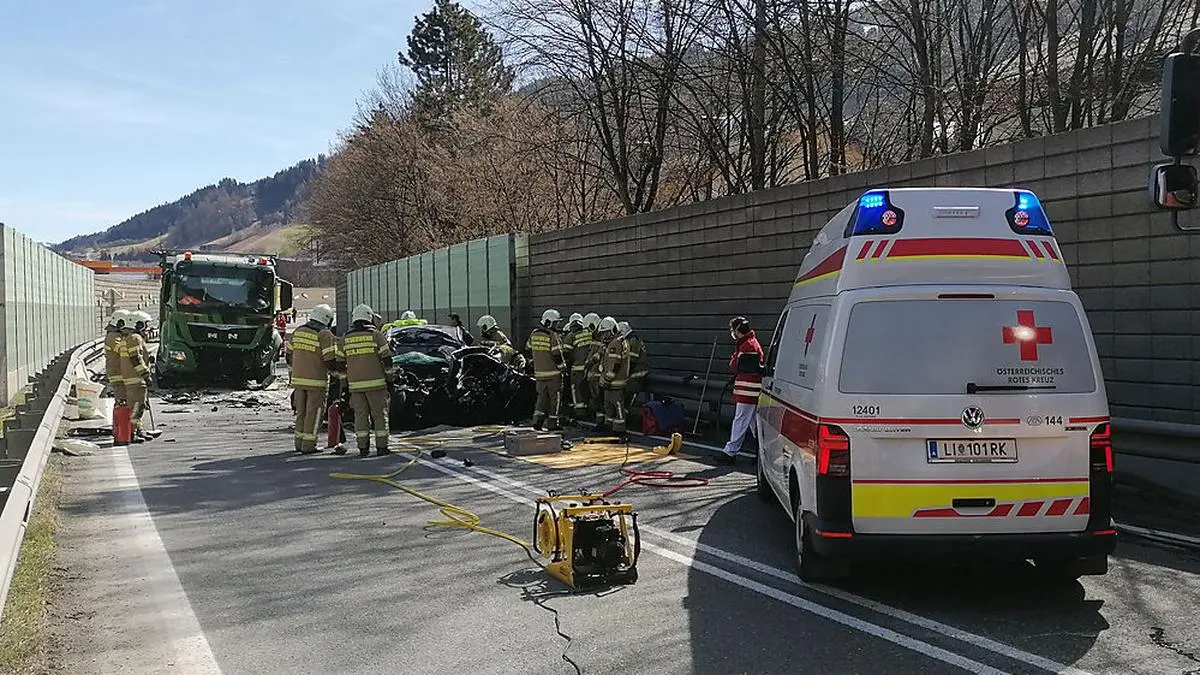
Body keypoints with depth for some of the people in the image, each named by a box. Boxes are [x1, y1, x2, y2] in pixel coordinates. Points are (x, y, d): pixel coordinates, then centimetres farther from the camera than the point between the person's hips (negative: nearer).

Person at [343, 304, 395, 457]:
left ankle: (363, 447, 7)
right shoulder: (376, 334, -2)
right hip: (375, 382, -3)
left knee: (360, 415, 8)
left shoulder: (345, 338, 9)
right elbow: (386, 358, -4)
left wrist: (343, 381, 22)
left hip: (355, 384, 3)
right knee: (380, 414, 3)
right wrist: (390, 375, 5)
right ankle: (381, 447, 2)